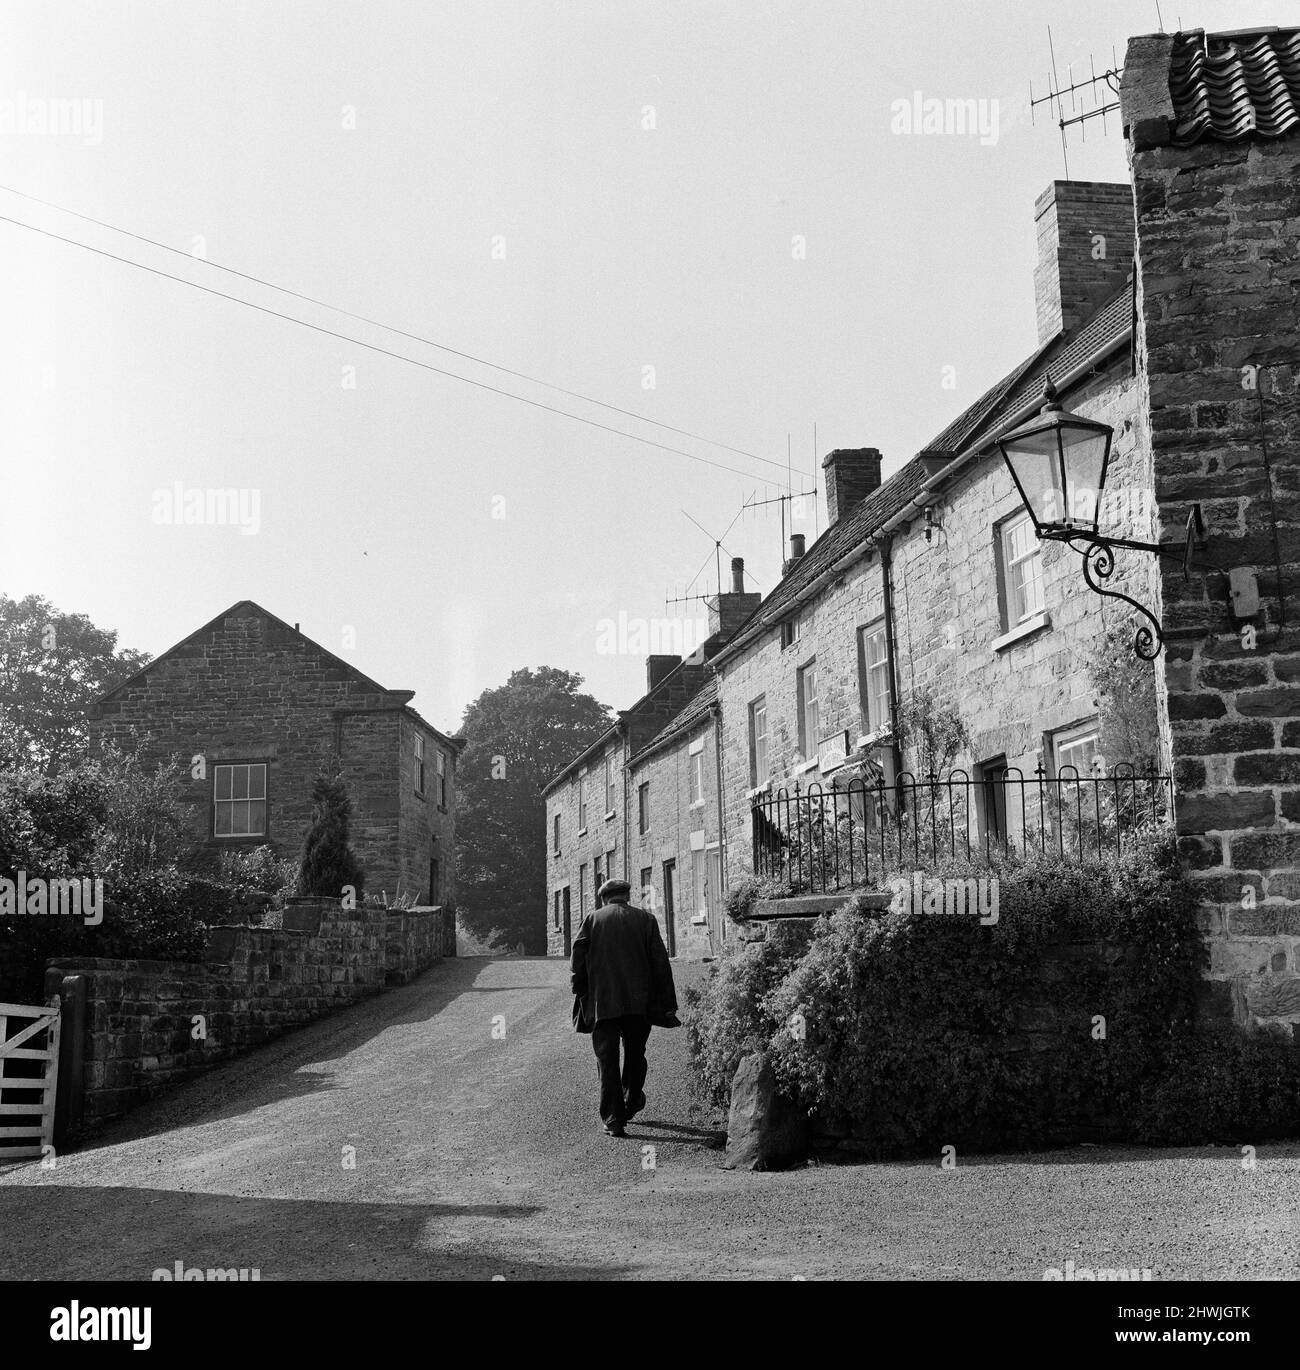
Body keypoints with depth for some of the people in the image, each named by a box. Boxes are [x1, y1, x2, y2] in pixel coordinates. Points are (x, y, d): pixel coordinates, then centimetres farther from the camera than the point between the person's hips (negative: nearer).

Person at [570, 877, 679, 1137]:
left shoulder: (592, 920, 3)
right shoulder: (645, 919, 5)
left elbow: (577, 964, -1)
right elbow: (661, 964, 2)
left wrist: (580, 995, 10)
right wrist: (667, 1005, 4)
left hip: (602, 1003, -1)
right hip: (640, 1003, 2)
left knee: (607, 1060, 2)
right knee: (635, 1055, 20)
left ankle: (613, 1119, -3)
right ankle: (631, 1104, 34)